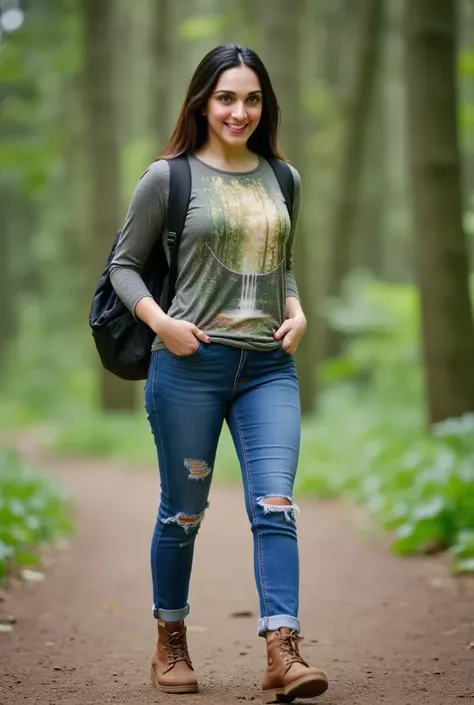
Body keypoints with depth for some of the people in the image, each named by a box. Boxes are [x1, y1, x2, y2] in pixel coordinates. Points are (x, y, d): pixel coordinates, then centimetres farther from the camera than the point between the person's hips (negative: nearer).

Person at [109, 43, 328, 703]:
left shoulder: (283, 179, 12)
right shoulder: (169, 176, -1)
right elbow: (124, 264, 4)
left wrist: (297, 311, 5)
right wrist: (159, 322, -12)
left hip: (270, 366, 3)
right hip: (190, 364, -3)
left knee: (275, 507, -9)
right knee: (184, 512, 8)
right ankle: (171, 644, 26)